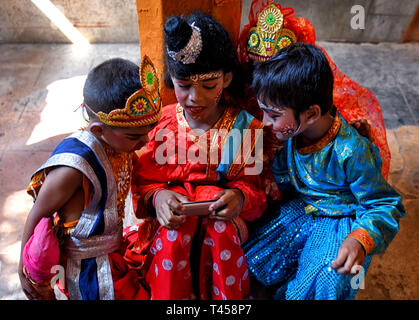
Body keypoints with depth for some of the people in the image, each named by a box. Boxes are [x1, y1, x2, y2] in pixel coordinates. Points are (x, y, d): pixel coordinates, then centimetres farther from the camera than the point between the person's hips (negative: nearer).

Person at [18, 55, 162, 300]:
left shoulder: (118, 141, -11)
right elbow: (36, 216, -16)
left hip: (114, 253, 7)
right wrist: (26, 270, -4)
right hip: (91, 271, -7)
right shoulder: (73, 169, -32)